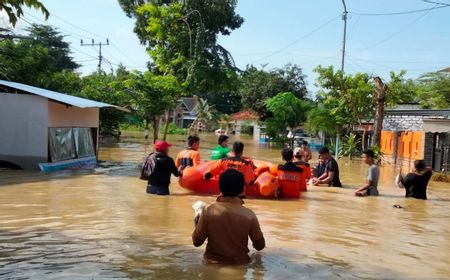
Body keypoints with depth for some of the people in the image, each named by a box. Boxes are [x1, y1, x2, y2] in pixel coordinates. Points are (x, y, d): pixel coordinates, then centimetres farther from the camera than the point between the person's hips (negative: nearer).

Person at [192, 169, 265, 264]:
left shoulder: (208, 211, -18)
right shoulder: (249, 215, -17)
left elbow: (196, 242, -7)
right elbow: (260, 245, -5)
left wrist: (197, 224, 9)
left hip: (213, 263, 1)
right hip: (240, 263, 0)